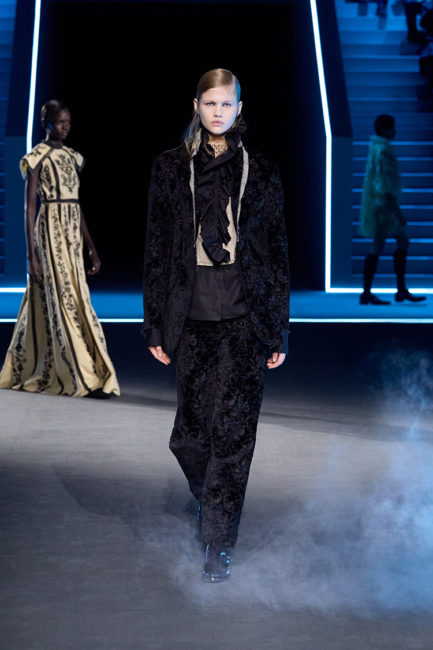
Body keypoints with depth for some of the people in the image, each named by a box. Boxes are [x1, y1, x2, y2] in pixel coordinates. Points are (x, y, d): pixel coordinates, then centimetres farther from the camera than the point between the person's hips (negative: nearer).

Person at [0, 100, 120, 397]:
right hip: (51, 231, -8)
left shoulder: (73, 157, 15)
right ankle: (85, 378, -5)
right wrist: (31, 254, -14)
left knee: (75, 299, 9)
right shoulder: (37, 157, -6)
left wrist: (92, 248, 14)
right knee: (66, 301, -7)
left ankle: (25, 373, 20)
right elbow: (30, 207, -9)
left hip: (73, 234, 8)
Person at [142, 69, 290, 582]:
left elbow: (277, 252, 7)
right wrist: (156, 325, 4)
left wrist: (279, 329, 3)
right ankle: (210, 503, 35)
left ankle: (218, 544, 7)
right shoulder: (170, 168, 7)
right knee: (189, 434, 5)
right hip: (191, 317, 1)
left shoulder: (261, 172, 6)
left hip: (245, 319, -1)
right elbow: (156, 249, 7)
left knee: (231, 432, -4)